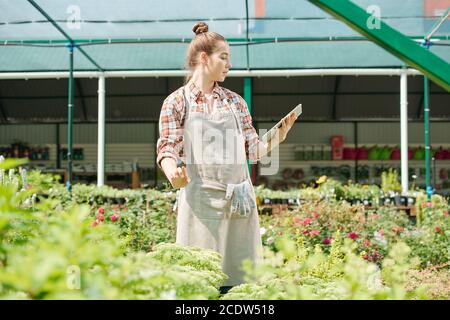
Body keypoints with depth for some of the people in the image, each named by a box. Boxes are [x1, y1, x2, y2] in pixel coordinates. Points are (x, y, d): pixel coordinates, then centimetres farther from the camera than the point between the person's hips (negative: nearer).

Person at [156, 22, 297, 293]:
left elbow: (253, 150, 13)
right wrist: (173, 172, -26)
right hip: (200, 200, -3)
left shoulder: (236, 102, 14)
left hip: (238, 201, 4)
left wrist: (278, 138, -4)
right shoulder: (177, 102, 3)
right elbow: (168, 149, -5)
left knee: (238, 272, 4)